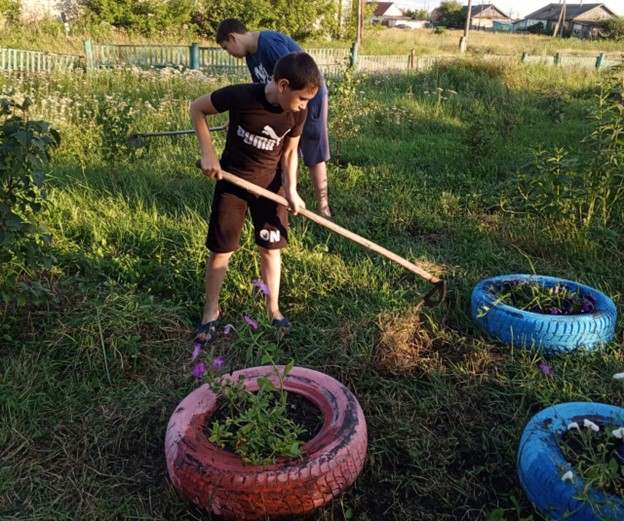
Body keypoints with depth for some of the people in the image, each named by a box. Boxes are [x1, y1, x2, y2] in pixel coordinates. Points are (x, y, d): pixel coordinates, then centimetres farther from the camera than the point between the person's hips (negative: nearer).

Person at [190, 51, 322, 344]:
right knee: (220, 250, 4)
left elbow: (290, 152, 0)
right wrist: (208, 153, -17)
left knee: (271, 248, 8)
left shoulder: (297, 113, -14)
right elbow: (197, 109, -11)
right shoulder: (240, 96, -26)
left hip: (270, 183, 3)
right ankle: (211, 312, 24)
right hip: (231, 181, -3)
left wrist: (291, 190, -12)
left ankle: (273, 310, 25)